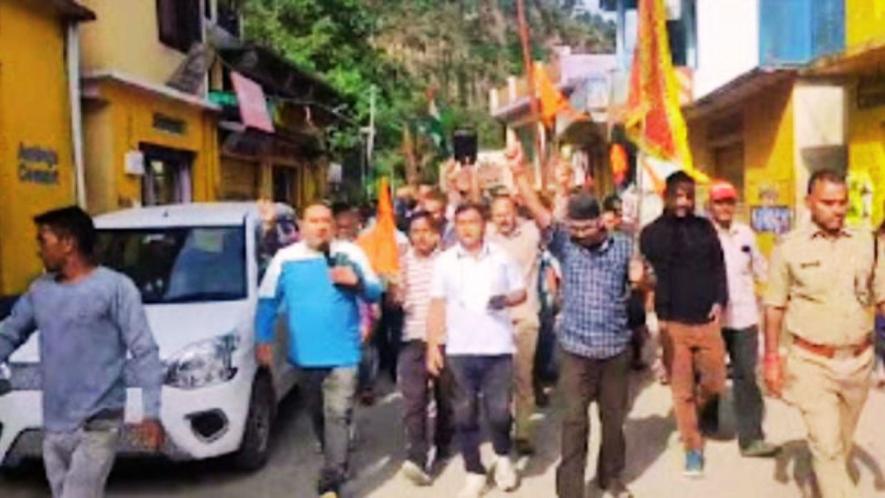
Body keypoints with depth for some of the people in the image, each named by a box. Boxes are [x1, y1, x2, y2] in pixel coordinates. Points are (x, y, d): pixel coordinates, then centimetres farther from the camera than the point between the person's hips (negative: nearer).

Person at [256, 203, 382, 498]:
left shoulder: (351, 254, 0)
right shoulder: (285, 258, 1)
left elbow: (375, 293, 2)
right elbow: (268, 301, 6)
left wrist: (357, 282, -19)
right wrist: (263, 340, 2)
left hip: (343, 352, -2)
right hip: (305, 353, 3)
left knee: (337, 415, -10)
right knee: (317, 414, 18)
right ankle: (337, 462, 40)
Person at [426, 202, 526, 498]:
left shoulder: (501, 257, 2)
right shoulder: (445, 261, 1)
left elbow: (521, 292, 8)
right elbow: (437, 306, 2)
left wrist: (506, 300, -15)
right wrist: (432, 346, -3)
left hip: (498, 348, 0)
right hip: (460, 350, 1)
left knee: (499, 411, 2)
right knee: (465, 415, 6)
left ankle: (503, 458, 32)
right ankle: (475, 473, 21)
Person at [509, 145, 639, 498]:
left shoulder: (623, 246, 1)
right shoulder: (564, 244, -5)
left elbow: (644, 281, 14)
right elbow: (538, 212, -18)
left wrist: (640, 276, -11)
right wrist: (519, 173, -31)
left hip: (616, 348, 2)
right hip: (576, 349, -2)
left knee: (614, 418, 15)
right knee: (575, 421, 0)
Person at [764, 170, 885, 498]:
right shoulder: (789, 247, -6)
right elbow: (775, 307, -1)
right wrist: (771, 357, -3)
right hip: (812, 362, -3)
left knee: (842, 443, 19)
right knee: (827, 447, -6)